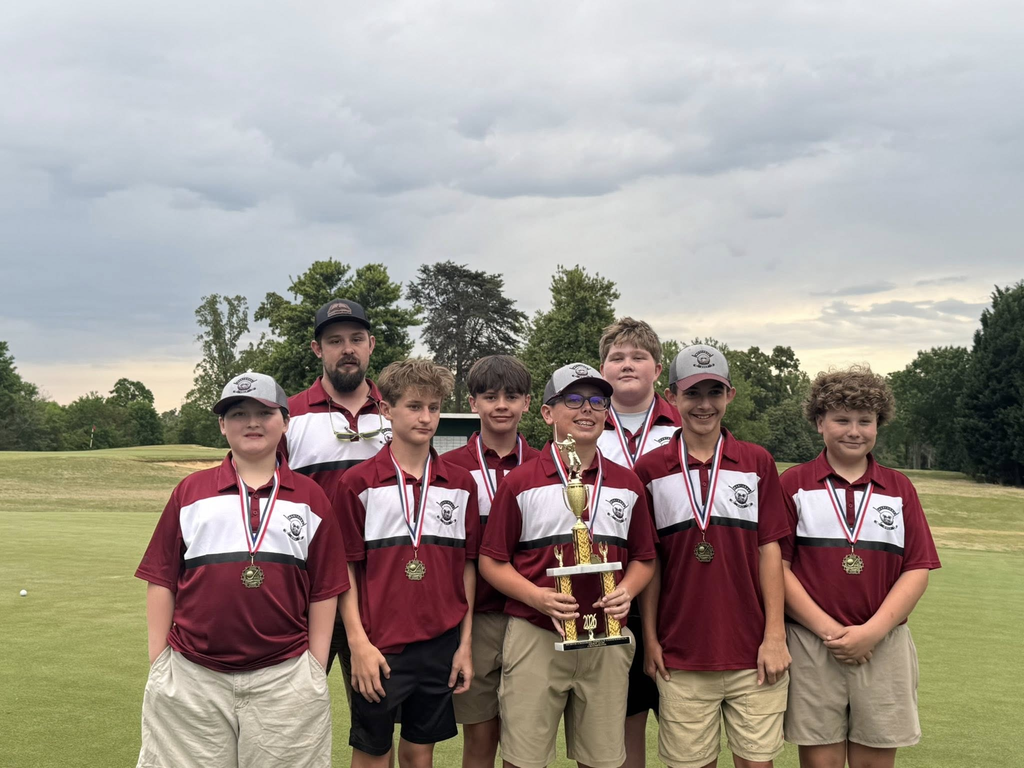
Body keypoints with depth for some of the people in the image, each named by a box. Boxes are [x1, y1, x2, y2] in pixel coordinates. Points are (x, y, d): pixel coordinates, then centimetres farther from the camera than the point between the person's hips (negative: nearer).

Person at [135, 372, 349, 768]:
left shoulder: (310, 497, 7)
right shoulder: (190, 491, 8)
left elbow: (323, 590, 7)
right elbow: (162, 581, 7)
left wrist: (316, 669, 3)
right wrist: (158, 665, 3)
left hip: (284, 678, 0)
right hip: (192, 679, 0)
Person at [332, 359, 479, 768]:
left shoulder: (460, 483, 5)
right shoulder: (358, 483, -4)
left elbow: (467, 566, 7)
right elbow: (345, 569, -4)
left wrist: (465, 643, 5)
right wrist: (358, 643, -10)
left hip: (441, 645, 3)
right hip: (379, 648, -3)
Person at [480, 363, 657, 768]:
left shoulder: (627, 484, 9)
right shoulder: (520, 483, -1)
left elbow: (643, 558, 16)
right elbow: (491, 561, 0)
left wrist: (626, 591, -5)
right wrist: (538, 597, -15)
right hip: (535, 639, -3)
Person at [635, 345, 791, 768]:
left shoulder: (758, 463, 3)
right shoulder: (649, 469, 2)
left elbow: (769, 550, 2)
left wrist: (775, 636, -3)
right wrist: (650, 638, 1)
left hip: (753, 653, 0)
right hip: (680, 657, 0)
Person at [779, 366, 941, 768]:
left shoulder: (899, 488, 9)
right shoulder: (793, 484, 2)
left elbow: (918, 569, 3)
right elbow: (777, 565, -4)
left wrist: (872, 631, -9)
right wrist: (828, 629, -11)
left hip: (884, 647, 2)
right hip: (812, 644, -2)